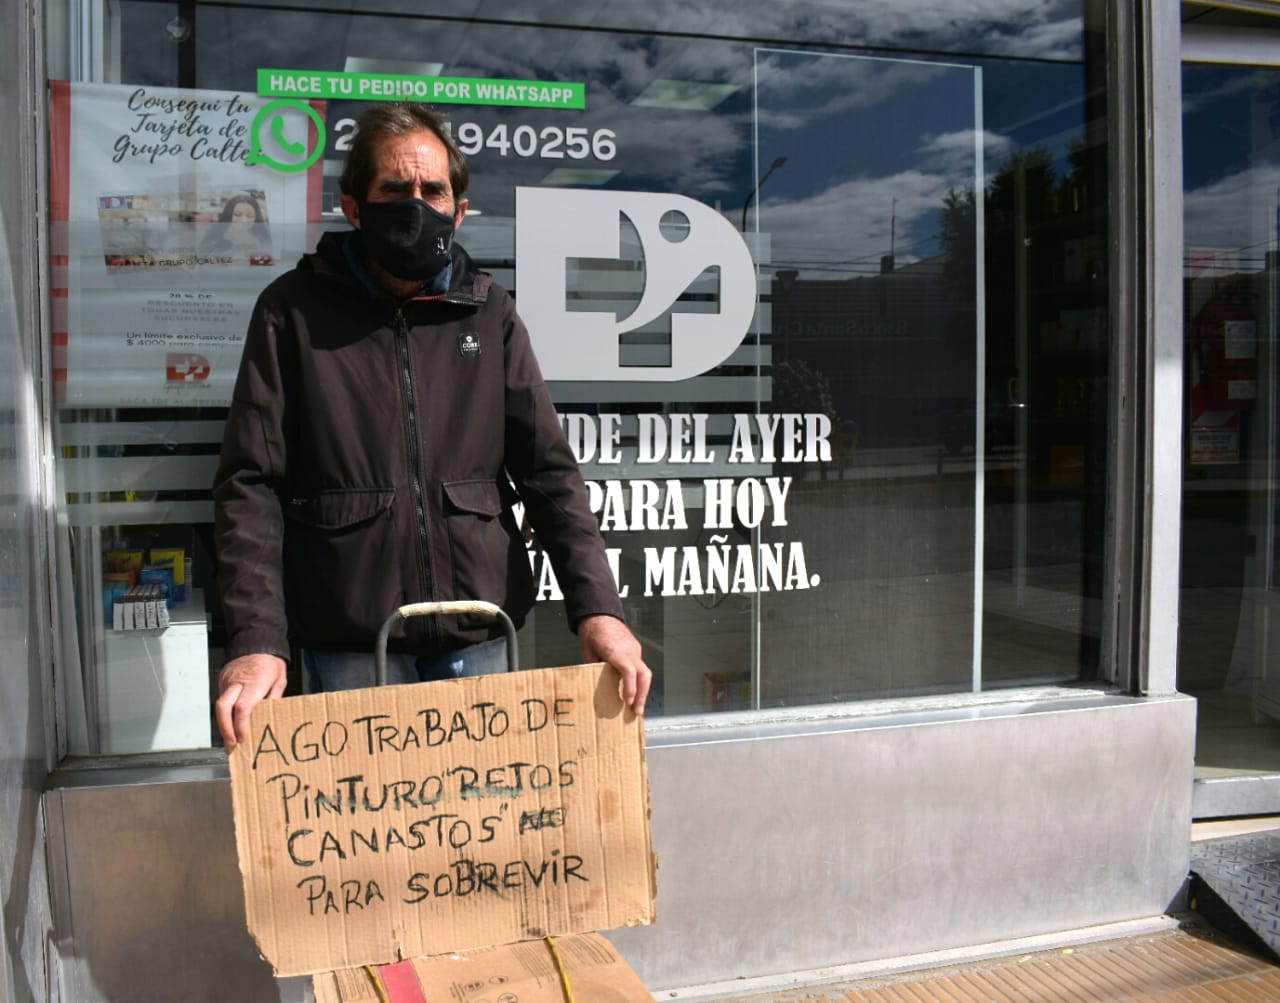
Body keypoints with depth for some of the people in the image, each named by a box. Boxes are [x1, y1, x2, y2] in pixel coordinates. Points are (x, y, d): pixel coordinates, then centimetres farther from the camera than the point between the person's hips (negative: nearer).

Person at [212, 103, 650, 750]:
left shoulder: (489, 313, 8)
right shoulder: (295, 310, 0)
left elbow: (547, 468, 4)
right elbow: (251, 484, -4)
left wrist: (597, 607, -8)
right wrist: (256, 640, -15)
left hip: (477, 635, 3)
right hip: (349, 640, -2)